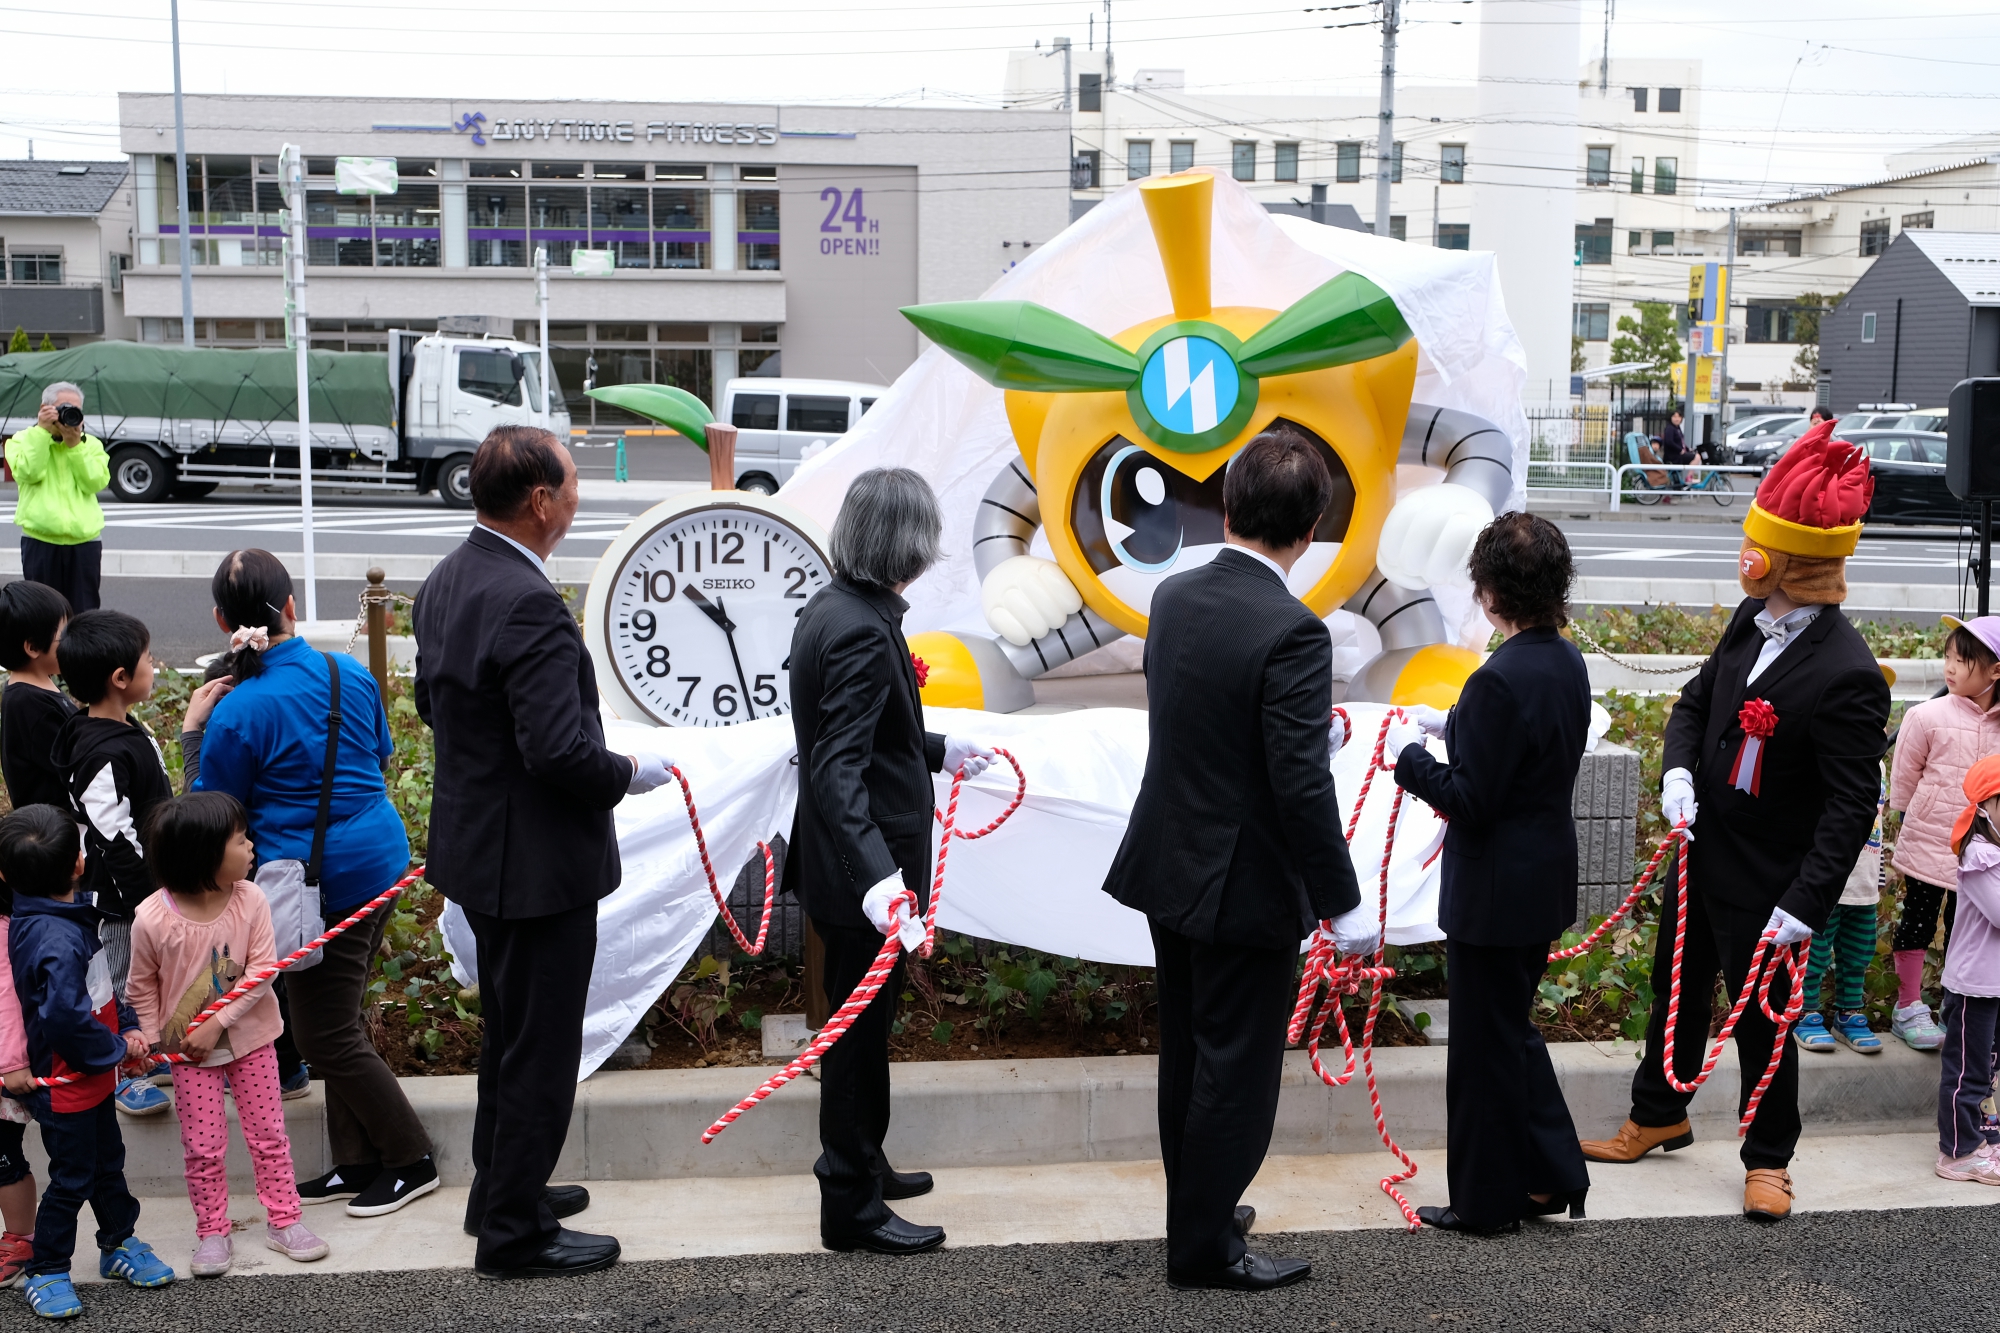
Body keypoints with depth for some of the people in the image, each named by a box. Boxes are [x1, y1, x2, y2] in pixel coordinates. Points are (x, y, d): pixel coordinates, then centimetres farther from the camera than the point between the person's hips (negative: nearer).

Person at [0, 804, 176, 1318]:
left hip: (90, 1075, 9)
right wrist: (115, 1049, -19)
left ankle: (120, 1243, 40)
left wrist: (127, 1025, -1)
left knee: (107, 1160, 23)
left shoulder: (55, 920, 0)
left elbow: (99, 984, 10)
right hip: (65, 1083, -9)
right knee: (72, 1178, 6)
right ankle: (46, 1274, 23)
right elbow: (64, 1015, -35)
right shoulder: (57, 939, -31)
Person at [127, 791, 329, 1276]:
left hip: (248, 1036, 2)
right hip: (189, 1051, -2)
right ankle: (213, 1233, 22)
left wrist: (217, 1023, -19)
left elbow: (263, 968, -14)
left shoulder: (250, 899, -16)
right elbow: (143, 986, -5)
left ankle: (282, 1220, 23)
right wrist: (150, 1040, -6)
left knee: (269, 1134, 10)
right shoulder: (153, 919, -21)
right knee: (203, 1148, 5)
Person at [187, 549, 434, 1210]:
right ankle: (357, 1163, 25)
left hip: (319, 883, -7)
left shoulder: (237, 711, -16)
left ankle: (410, 1161, 15)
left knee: (327, 1036, 7)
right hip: (381, 858, 7)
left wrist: (192, 730, 3)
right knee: (338, 1020, 18)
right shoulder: (350, 674, 1)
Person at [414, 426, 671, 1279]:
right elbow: (561, 752, -30)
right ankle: (514, 1234, 17)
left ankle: (499, 1189, 40)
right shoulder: (528, 605, -27)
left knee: (508, 1030, 24)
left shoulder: (446, 583, 3)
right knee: (540, 1048, 5)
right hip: (537, 861, -10)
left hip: (475, 844, 10)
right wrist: (629, 773, -12)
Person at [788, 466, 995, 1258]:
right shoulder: (862, 629, -24)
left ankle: (858, 1167, 39)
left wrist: (936, 752, 31)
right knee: (861, 1026, 2)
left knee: (863, 1021, 23)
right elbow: (839, 767, -32)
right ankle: (852, 1208, 15)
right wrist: (877, 876, -41)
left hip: (845, 863, 10)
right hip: (862, 867, -10)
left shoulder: (831, 609, 6)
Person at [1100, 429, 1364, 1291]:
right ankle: (1204, 1246, 18)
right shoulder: (1291, 632, -23)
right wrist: (1343, 905, -15)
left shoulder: (1173, 598, -1)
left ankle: (1198, 1210, 36)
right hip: (1245, 887, -7)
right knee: (1237, 1068, 7)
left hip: (1169, 867, 7)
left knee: (1189, 1056, 21)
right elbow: (1302, 786, -24)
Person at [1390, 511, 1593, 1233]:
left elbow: (1471, 801, -22)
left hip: (1496, 891, -9)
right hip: (1547, 876, 9)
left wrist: (1412, 762, -8)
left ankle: (1488, 1199, 21)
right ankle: (1552, 1175, 31)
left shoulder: (1500, 680, -25)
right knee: (1512, 1026, 23)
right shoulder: (1568, 663, 2)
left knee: (1487, 1042, 7)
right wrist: (1452, 726, 15)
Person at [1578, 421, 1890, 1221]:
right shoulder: (1752, 623, -3)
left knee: (1761, 1019, 8)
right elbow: (1696, 701, 12)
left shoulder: (1845, 676, -26)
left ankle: (1768, 1160, 29)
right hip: (1701, 855, 8)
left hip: (1763, 885, -8)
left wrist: (1805, 906, -26)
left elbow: (1852, 807, -24)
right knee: (1676, 992, 23)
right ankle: (1657, 1118, 44)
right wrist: (1678, 771, -7)